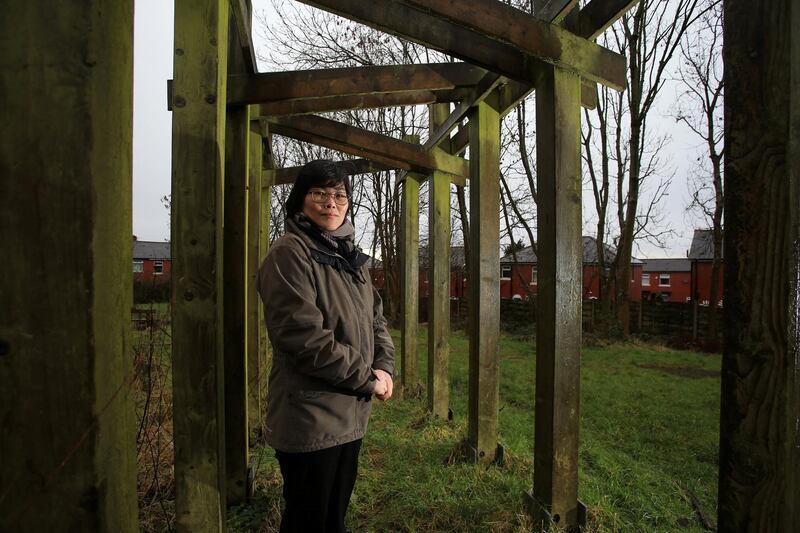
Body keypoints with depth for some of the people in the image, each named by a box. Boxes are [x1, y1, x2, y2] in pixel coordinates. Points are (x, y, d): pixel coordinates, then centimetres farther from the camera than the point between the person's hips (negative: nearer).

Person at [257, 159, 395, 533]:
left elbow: (375, 319, 12)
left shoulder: (350, 257, 10)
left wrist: (384, 367, -5)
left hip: (351, 414, 8)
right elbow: (304, 337, -24)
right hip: (310, 419, -7)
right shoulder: (289, 254, -15)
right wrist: (367, 378, -16)